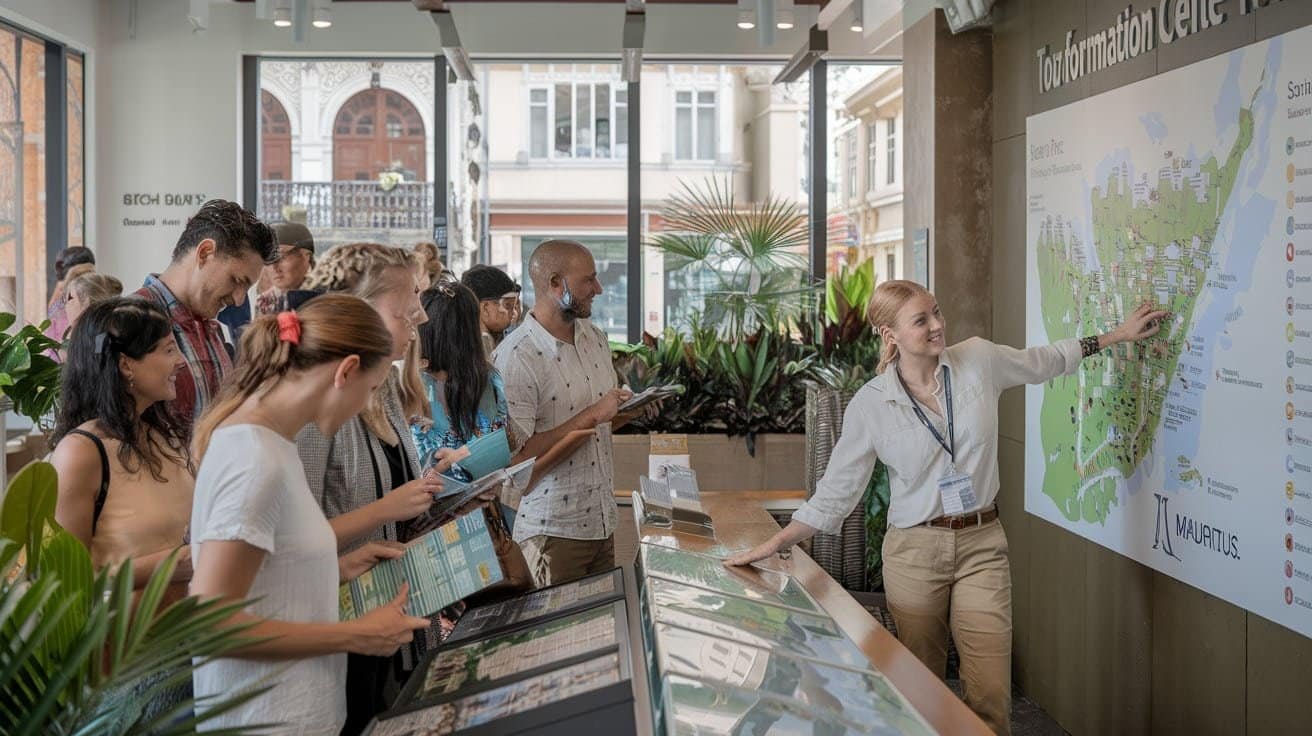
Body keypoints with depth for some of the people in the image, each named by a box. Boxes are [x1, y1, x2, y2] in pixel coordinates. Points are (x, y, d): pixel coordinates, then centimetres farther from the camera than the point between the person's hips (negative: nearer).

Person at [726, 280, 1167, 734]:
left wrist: (1119, 335, 21)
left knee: (991, 696, -3)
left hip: (983, 545, 1)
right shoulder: (870, 403, -7)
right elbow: (835, 491, -2)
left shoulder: (979, 360, -2)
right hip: (914, 549, -1)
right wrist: (774, 545, -8)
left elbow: (1045, 361, 17)